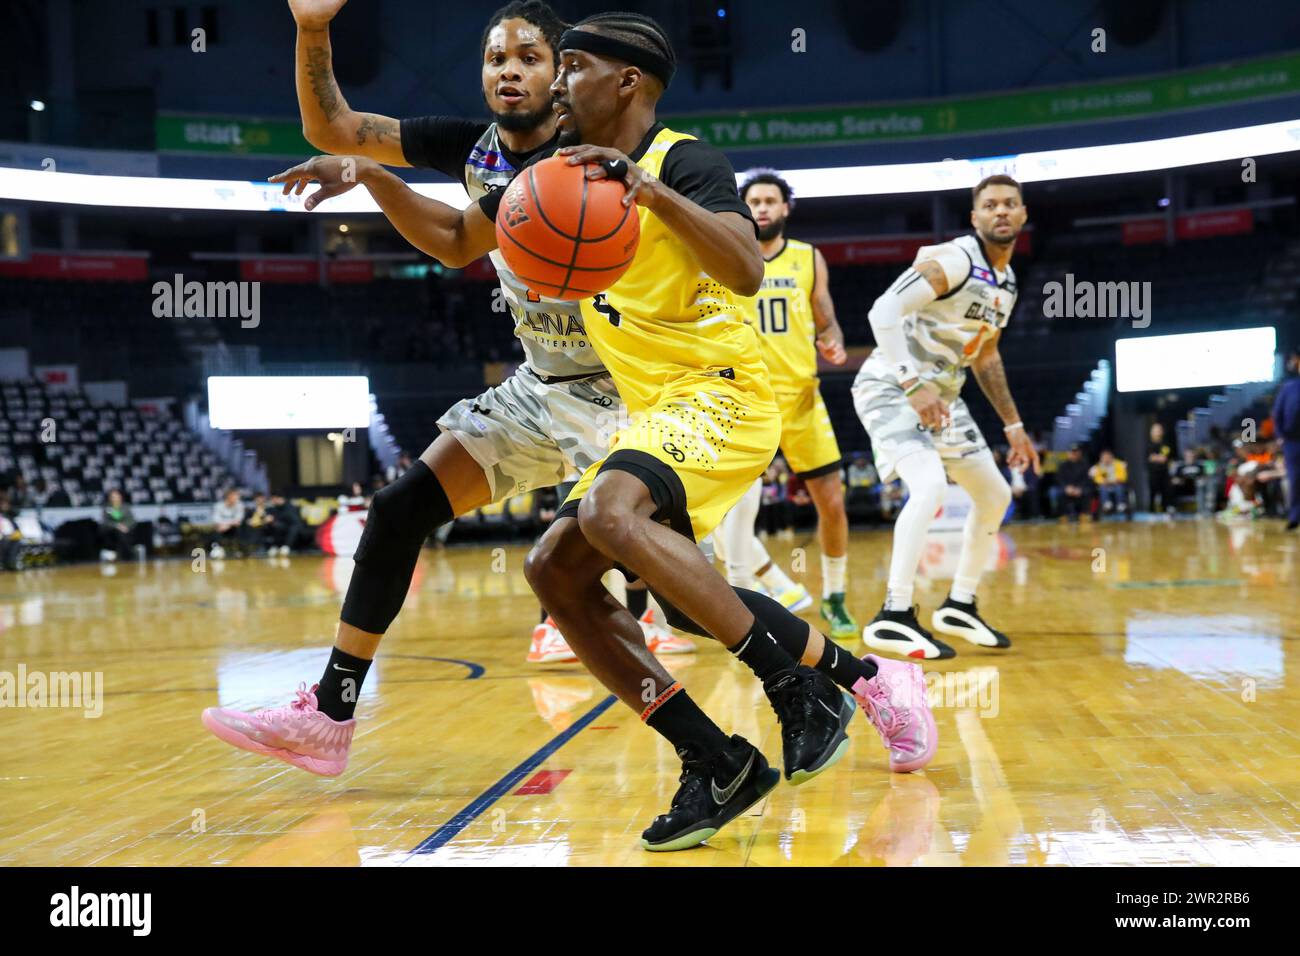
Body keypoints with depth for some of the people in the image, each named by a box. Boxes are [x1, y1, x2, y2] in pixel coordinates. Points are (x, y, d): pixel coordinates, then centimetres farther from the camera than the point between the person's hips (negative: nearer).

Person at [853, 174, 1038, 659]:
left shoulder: (1007, 283, 10)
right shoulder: (952, 260, -18)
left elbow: (985, 355, 23)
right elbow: (883, 312, -27)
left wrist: (1013, 425, 22)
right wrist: (915, 385, -34)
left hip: (940, 395, 10)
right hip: (890, 386, -9)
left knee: (995, 495, 13)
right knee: (929, 487, -28)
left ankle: (959, 606, 24)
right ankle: (893, 618, -22)